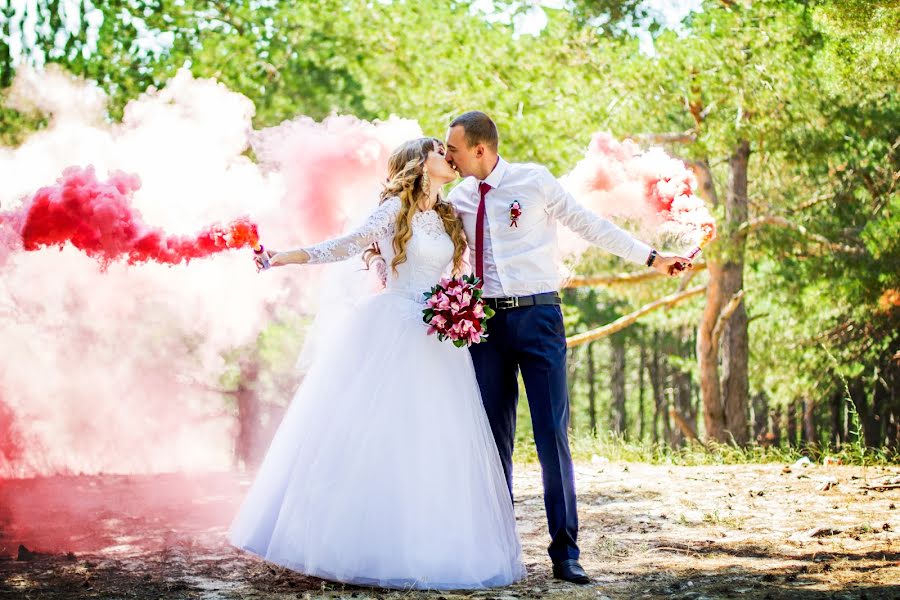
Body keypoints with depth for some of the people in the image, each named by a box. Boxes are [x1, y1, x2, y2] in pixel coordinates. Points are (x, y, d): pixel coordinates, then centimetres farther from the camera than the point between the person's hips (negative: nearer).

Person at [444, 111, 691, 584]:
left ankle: (564, 553, 1)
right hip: (486, 320, 4)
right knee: (493, 437, 6)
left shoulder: (534, 180, -3)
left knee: (552, 434, -5)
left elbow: (589, 225, 2)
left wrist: (650, 257, 1)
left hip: (538, 318, -3)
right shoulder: (458, 199, 8)